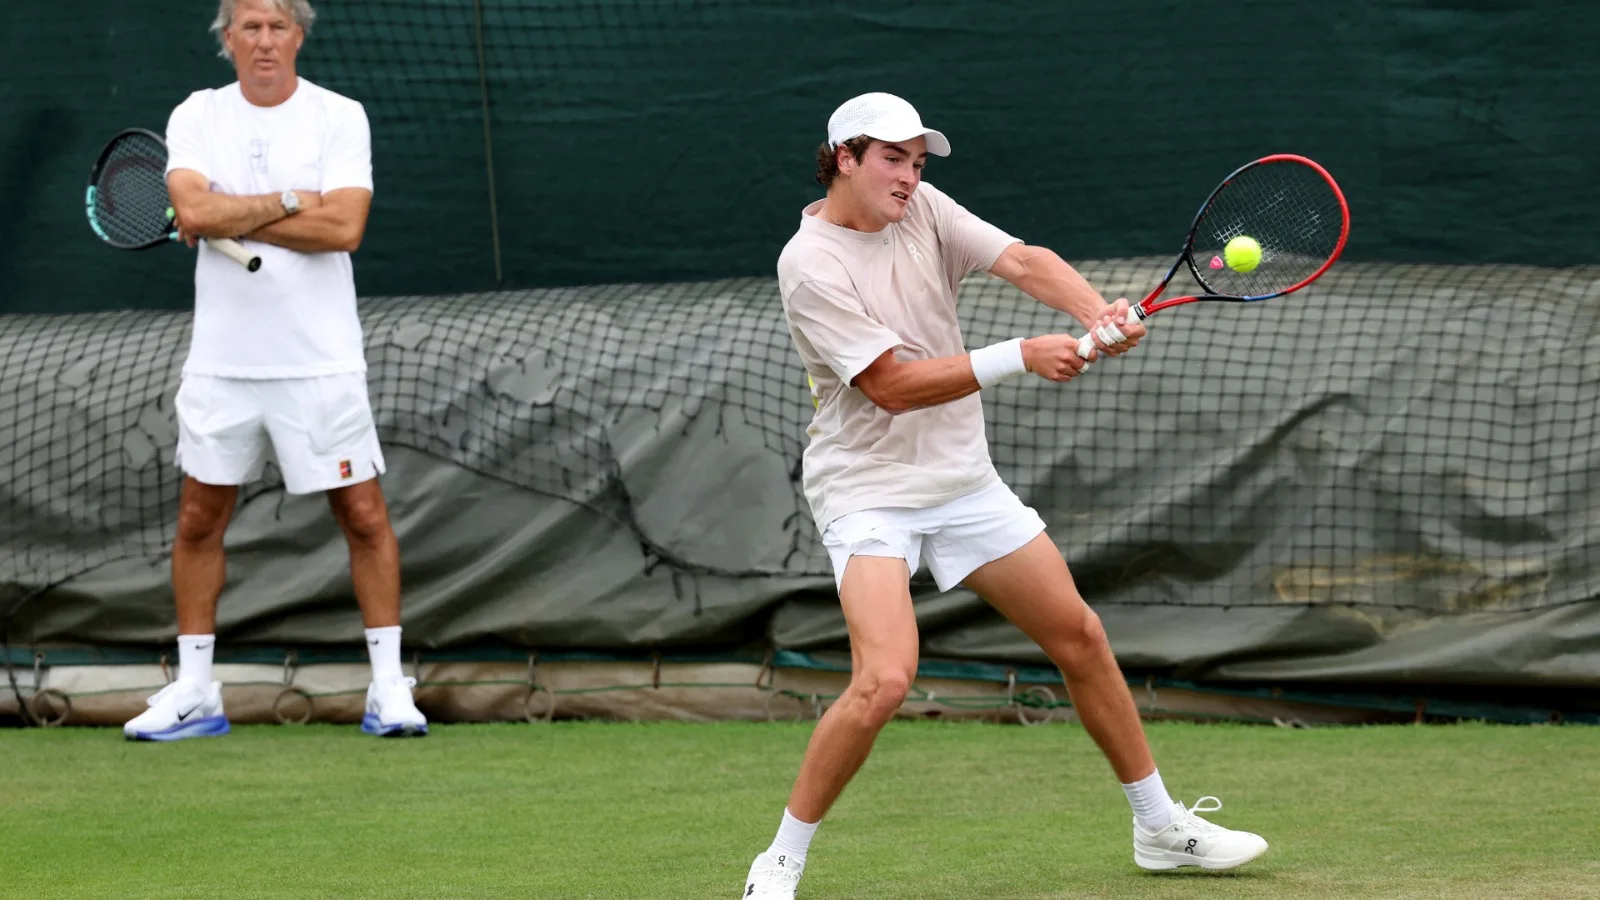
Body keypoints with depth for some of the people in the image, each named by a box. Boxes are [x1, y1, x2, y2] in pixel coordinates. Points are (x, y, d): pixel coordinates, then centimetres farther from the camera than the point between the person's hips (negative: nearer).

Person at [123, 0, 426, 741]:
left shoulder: (340, 118, -3)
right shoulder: (196, 116, 3)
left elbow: (343, 227, -17)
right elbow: (194, 212, -14)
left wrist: (229, 218, -13)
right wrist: (292, 201, -14)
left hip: (320, 364, -2)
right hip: (221, 364, 2)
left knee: (364, 515, -2)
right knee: (199, 518, 7)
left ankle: (388, 687, 6)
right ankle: (194, 692, 16)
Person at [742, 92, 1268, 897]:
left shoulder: (923, 211, 1)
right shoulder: (811, 264, -17)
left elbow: (1023, 262, -11)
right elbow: (892, 385, -23)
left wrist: (1097, 310, -32)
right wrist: (1021, 357, -28)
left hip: (963, 482, 7)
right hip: (868, 491, -7)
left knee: (1079, 636, 11)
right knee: (885, 678, -25)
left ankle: (1161, 828, 26)